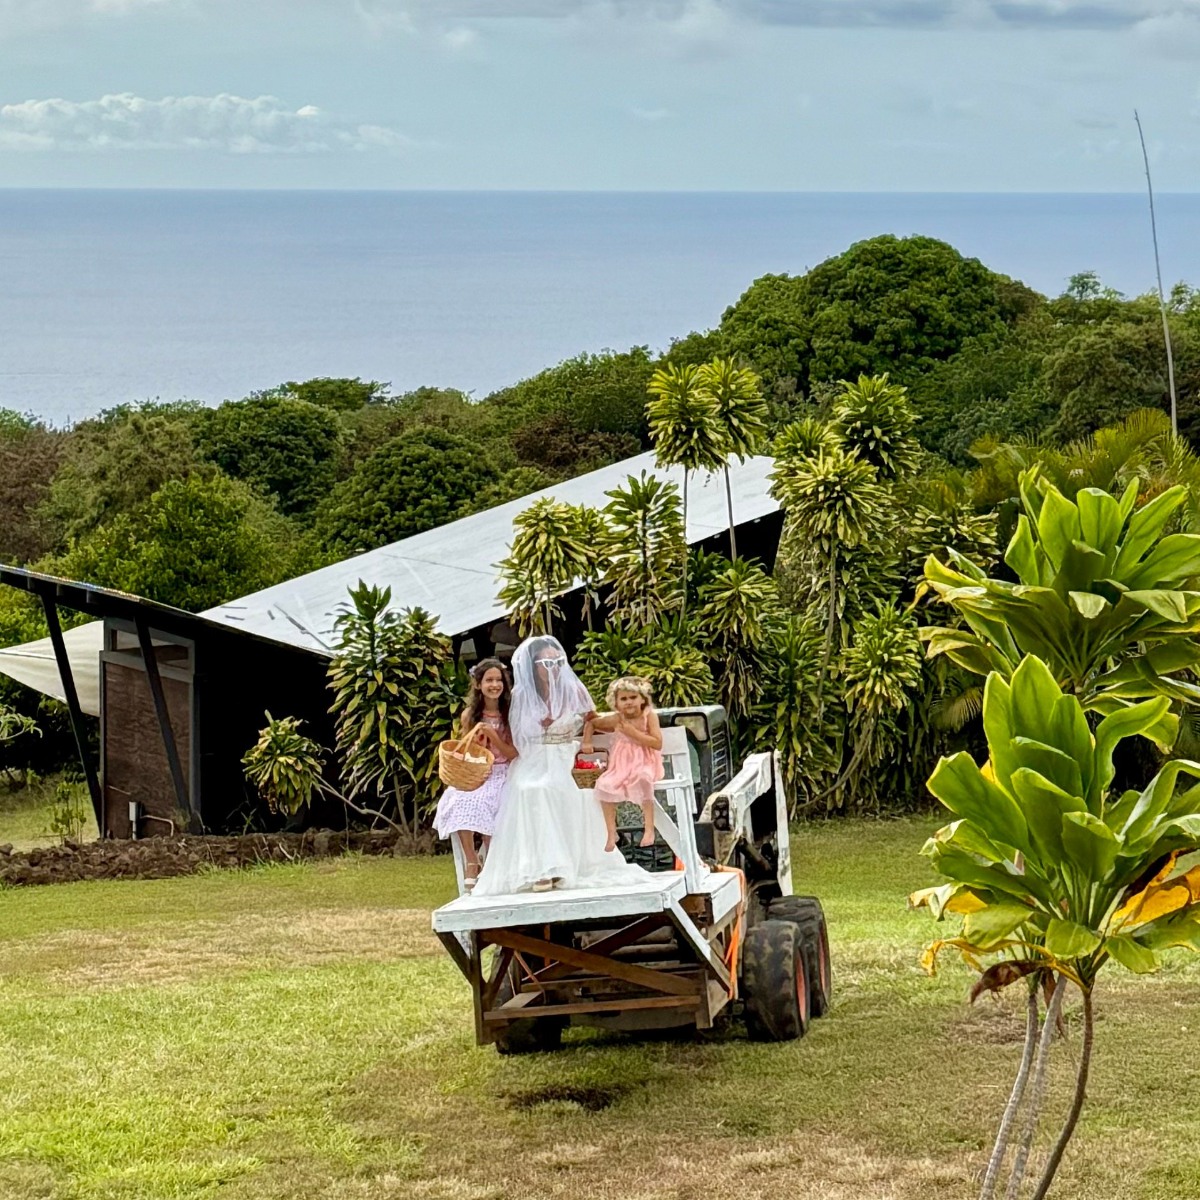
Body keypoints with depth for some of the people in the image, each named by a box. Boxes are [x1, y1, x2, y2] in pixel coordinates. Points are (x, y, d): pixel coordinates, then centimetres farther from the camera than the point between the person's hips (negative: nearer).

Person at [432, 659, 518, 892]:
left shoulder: (510, 715, 0)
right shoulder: (469, 715, 4)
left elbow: (513, 754, -1)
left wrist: (494, 737, -16)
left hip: (501, 774, -2)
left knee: (485, 803, -32)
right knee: (461, 803, -31)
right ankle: (471, 862, -19)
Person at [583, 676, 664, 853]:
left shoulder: (649, 716, -11)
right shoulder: (616, 720, -3)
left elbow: (658, 744, -19)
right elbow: (591, 723, 13)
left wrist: (634, 733, -23)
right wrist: (587, 743, -1)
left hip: (645, 763, -3)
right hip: (621, 765, 4)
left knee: (642, 780, -36)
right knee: (605, 785, -21)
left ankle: (649, 829, -26)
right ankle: (611, 833, -10)